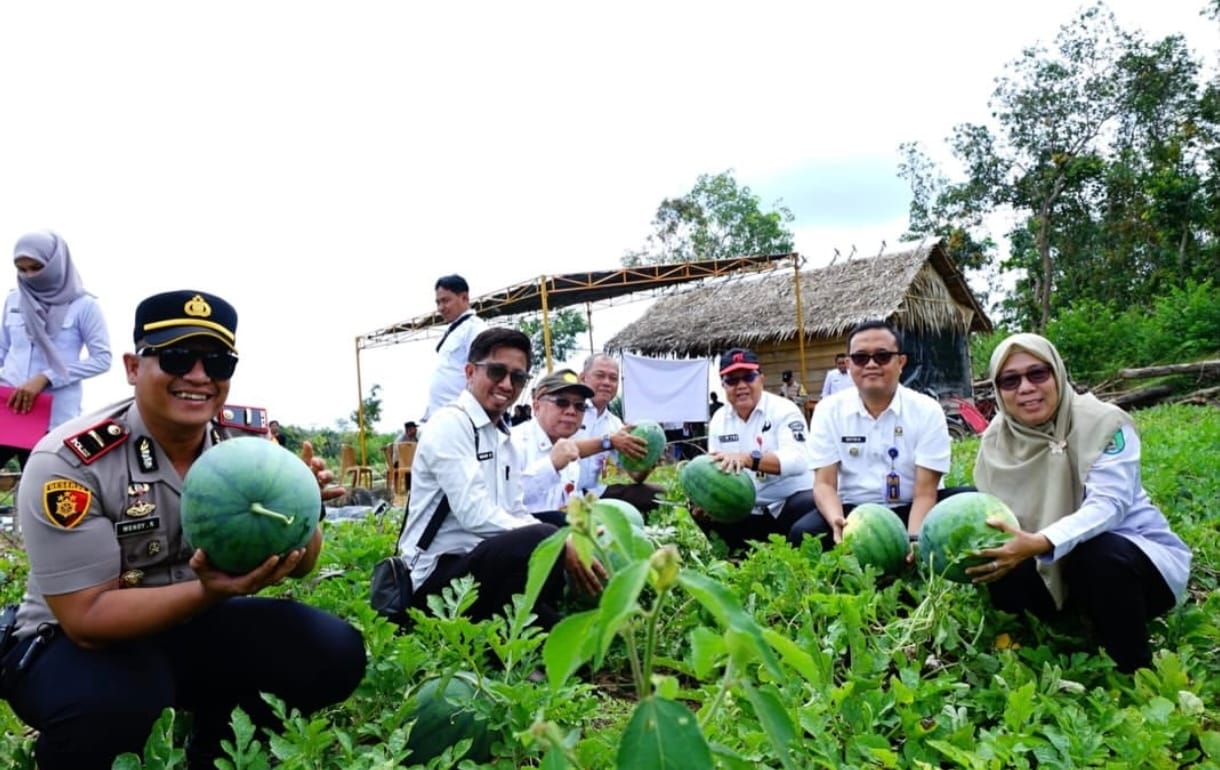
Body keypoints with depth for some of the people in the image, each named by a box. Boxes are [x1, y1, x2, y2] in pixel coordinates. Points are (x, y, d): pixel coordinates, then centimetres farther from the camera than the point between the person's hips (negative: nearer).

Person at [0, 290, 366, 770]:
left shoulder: (252, 438, -10)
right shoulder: (70, 461, -22)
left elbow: (297, 566, -5)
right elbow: (89, 617, -23)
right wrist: (208, 591, -39)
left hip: (198, 626, 5)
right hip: (76, 641, -4)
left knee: (333, 651, -14)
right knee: (115, 697, -37)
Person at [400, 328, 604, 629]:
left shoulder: (507, 440, 16)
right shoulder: (450, 424, -12)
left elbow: (517, 515, 12)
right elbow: (475, 515, -21)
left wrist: (567, 543, -6)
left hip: (478, 564, 9)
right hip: (437, 576, -9)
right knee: (540, 539, -32)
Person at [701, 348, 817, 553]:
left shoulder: (784, 410, -12)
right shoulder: (718, 420, 5)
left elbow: (798, 460, -29)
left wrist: (748, 459, -44)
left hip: (790, 501, -5)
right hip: (748, 510, 6)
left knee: (808, 507, -35)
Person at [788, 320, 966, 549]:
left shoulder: (927, 411, -6)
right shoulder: (828, 411, -3)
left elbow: (925, 492, -11)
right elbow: (824, 483, -7)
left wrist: (913, 539, -31)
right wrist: (837, 523, -30)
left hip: (910, 510, 1)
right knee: (804, 533, -29)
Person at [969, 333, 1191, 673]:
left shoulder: (1104, 422, -19)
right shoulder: (997, 440, -5)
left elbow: (1108, 504, -32)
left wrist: (1040, 543, -49)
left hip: (1138, 557, -4)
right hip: (1056, 568, 4)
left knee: (1099, 555, -36)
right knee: (1001, 574, -21)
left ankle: (1136, 673, -12)